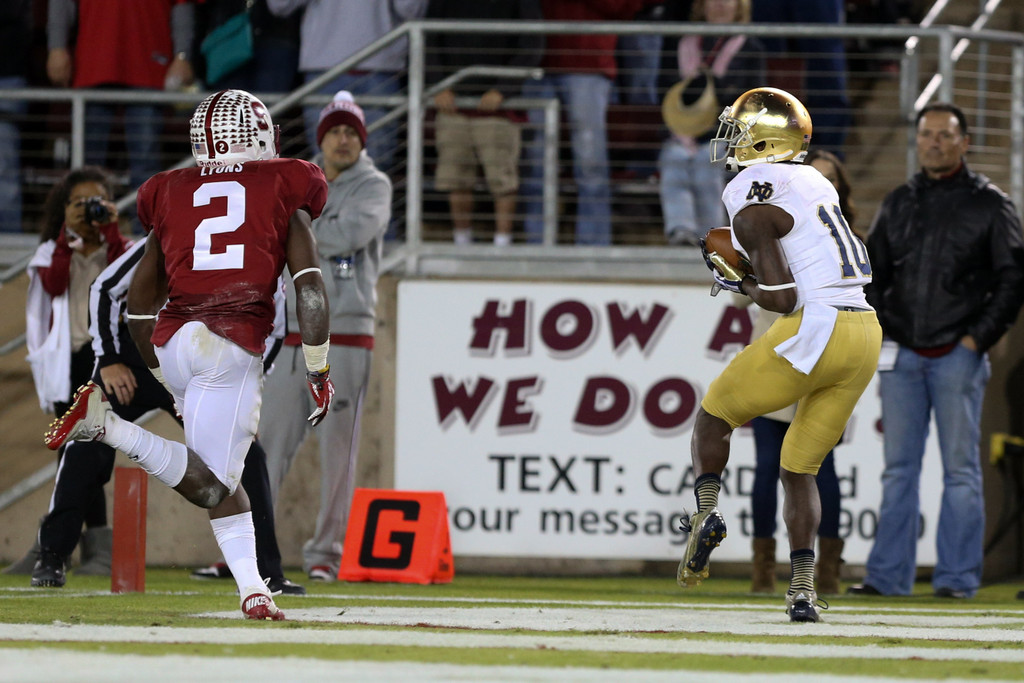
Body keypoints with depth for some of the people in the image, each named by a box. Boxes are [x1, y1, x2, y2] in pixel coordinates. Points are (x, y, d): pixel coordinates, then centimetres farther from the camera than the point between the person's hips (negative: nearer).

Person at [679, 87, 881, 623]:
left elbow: (783, 298, -15)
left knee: (715, 414, 17)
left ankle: (706, 512, -3)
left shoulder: (753, 209, -9)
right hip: (865, 333, 7)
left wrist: (736, 282, 3)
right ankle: (802, 589, 2)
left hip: (815, 331, -7)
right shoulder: (814, 183, 16)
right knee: (800, 468, 14)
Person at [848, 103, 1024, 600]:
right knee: (898, 469, 4)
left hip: (958, 354, -4)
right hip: (902, 354, 4)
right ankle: (888, 575, 6)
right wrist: (878, 331, 5)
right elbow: (873, 274, 19)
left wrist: (977, 338, -7)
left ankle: (958, 577, 0)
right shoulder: (898, 204, 14)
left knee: (961, 469, -2)